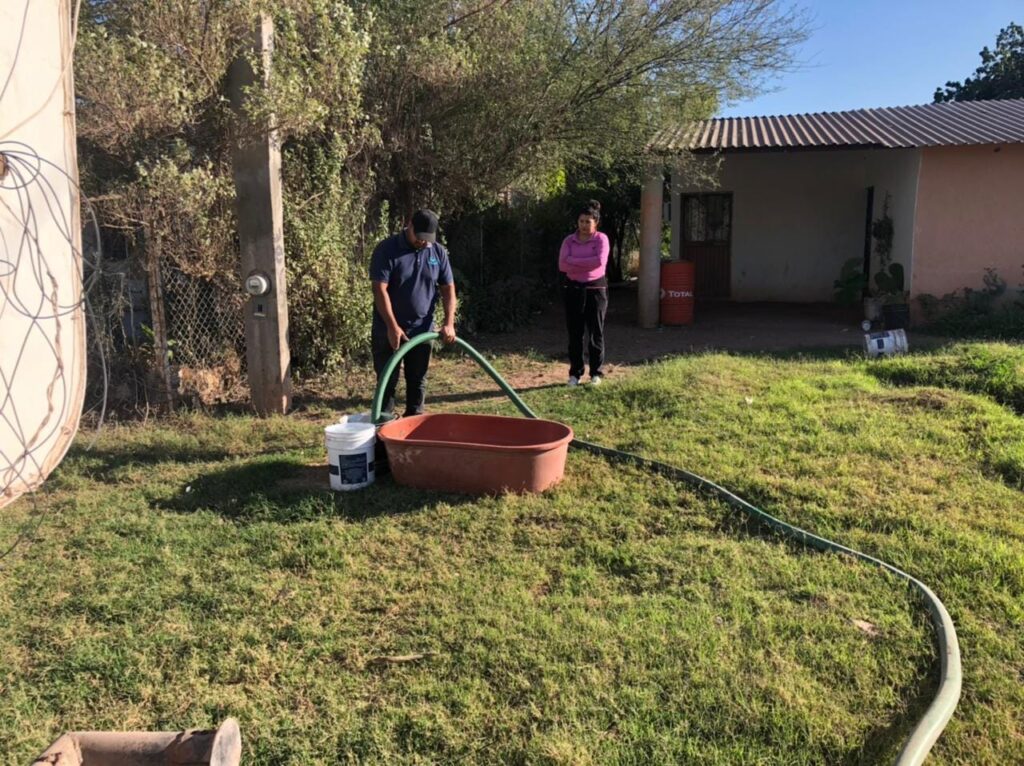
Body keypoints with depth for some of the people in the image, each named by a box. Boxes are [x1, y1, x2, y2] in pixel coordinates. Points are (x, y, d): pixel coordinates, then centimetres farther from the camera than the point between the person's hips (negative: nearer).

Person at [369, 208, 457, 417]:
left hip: (422, 329, 4)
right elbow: (380, 289, -17)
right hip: (389, 330, -4)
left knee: (418, 380, 10)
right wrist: (392, 326, -23)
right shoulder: (387, 249, -12)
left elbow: (448, 288, 5)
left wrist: (449, 323, -8)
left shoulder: (438, 252, 2)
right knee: (387, 381, 1)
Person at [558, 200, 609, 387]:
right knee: (575, 333, 5)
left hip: (595, 289, -2)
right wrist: (588, 264, -13)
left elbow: (600, 261, -18)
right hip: (573, 290, 2)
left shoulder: (601, 239, -1)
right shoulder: (569, 240, 5)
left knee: (596, 332, 3)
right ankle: (575, 373, 14)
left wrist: (574, 262, -12)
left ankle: (596, 373, 13)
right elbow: (562, 265, -8)